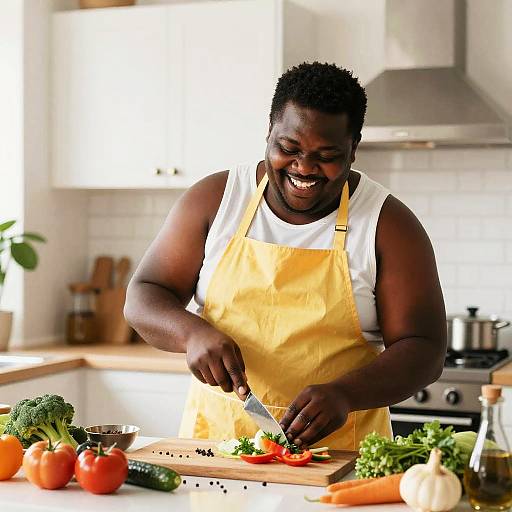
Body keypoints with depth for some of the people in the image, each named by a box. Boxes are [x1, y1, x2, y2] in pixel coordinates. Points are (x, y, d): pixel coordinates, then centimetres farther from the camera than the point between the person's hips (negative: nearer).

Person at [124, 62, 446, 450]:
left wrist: (344, 394, -21)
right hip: (214, 438, 2)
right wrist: (192, 332, -14)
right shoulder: (214, 199, 4)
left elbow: (424, 350, -3)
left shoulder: (389, 225, -1)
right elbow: (142, 299, 7)